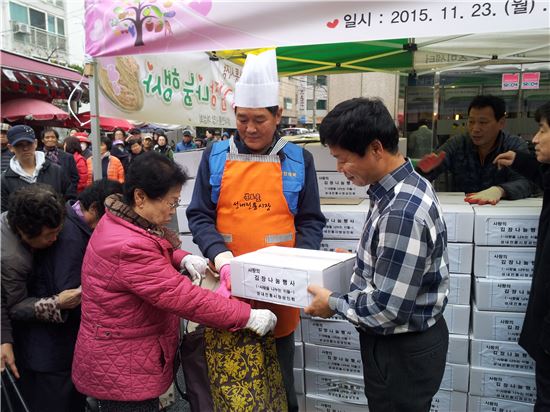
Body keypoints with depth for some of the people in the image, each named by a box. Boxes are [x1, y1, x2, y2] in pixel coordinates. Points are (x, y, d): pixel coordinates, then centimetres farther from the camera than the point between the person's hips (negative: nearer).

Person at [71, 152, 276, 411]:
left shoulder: (122, 221, 0)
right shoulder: (128, 247, -32)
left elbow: (152, 254, 17)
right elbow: (183, 297, -34)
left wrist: (182, 258, -6)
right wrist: (248, 317, -29)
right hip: (121, 370, -10)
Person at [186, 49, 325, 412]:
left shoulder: (298, 160, 1)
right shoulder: (215, 157, 2)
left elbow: (311, 220, 3)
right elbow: (199, 216, 0)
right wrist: (222, 258, -15)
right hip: (228, 284, 1)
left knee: (278, 376, 17)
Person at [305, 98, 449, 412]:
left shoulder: (401, 212, -31)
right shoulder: (405, 185, 0)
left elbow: (387, 309, -27)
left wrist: (334, 303, -13)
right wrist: (359, 262, 9)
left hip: (403, 353, -9)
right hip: (404, 339, 9)